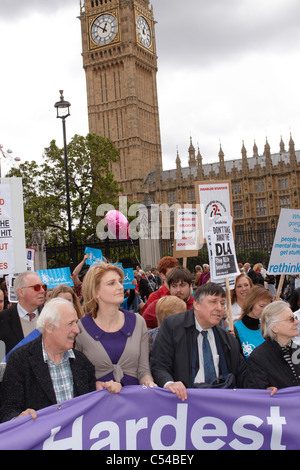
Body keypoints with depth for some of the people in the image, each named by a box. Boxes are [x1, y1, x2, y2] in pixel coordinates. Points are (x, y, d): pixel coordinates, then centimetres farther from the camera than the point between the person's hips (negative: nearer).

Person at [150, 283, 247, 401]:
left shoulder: (229, 339, 19)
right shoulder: (171, 325, 2)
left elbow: (242, 375, 20)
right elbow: (158, 366, -4)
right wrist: (168, 383, -27)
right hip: (185, 396, -4)